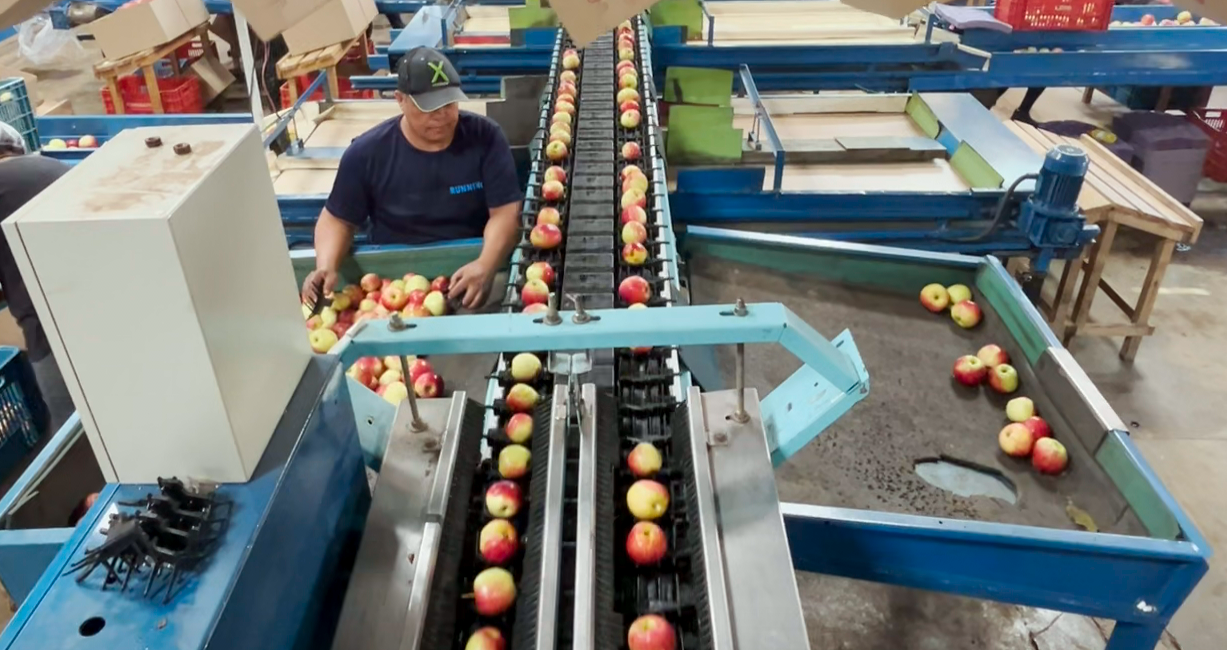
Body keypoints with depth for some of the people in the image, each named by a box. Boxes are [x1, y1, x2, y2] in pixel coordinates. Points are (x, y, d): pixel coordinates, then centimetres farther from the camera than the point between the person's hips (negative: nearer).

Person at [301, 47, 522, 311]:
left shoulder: (484, 137, -6)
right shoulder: (366, 153, -4)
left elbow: (505, 212, -10)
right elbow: (337, 220, 6)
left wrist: (486, 265, -30)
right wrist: (326, 266, -16)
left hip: (471, 267, 0)